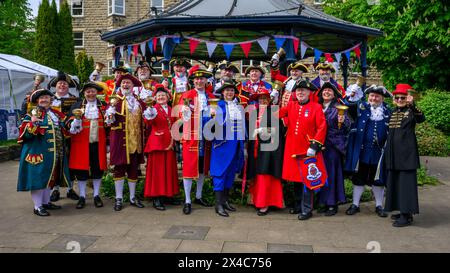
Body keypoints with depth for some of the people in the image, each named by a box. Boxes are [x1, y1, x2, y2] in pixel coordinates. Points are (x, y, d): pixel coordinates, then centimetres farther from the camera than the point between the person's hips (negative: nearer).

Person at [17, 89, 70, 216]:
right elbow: (26, 135, -11)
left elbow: (64, 129, 25)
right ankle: (37, 206, 4)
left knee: (49, 177, 14)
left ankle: (46, 202, 27)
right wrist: (32, 123, -27)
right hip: (38, 151, -6)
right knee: (38, 177, -4)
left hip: (54, 152, 7)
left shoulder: (56, 114, 14)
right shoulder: (32, 114, -4)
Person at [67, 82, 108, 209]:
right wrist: (77, 118, -19)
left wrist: (107, 143, 6)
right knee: (81, 169, 3)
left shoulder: (103, 106, 8)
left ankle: (97, 195, 17)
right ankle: (82, 196, 15)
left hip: (98, 143, 1)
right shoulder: (77, 106, 5)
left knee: (98, 169, 5)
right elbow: (72, 126, -1)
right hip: (81, 143, -1)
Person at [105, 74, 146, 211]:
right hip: (119, 139, -3)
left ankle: (133, 197, 19)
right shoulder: (115, 100, 2)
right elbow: (109, 121, -4)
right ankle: (119, 198, 11)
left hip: (135, 139, 3)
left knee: (134, 168, 8)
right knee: (119, 167, 0)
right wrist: (111, 110, -21)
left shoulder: (139, 101, 13)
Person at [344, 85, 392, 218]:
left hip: (379, 152, 1)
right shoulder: (361, 107, 3)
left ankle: (379, 206, 26)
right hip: (361, 151, -1)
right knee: (359, 178, 10)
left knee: (378, 180, 11)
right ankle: (355, 204, 22)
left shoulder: (388, 111, 5)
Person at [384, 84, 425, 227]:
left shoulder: (411, 111, -4)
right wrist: (387, 151, 18)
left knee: (406, 182, -6)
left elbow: (421, 119, -27)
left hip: (406, 153, -7)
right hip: (393, 153, 7)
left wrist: (412, 104, -43)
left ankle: (407, 215, 0)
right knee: (395, 182, 11)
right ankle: (402, 211, 23)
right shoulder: (393, 112, 15)